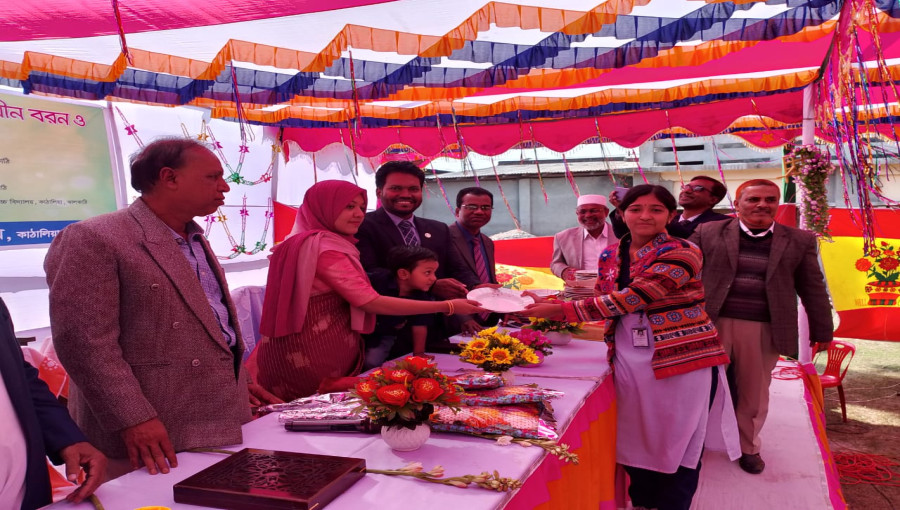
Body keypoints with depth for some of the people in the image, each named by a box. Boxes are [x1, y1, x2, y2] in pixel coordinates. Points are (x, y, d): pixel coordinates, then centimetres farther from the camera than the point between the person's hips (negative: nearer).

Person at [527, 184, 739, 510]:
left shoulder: (681, 254, -14)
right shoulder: (610, 256, 6)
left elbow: (630, 299, -23)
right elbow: (606, 303, 14)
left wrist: (561, 310, -23)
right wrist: (548, 304, -4)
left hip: (682, 360, -5)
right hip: (630, 361, 5)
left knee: (678, 446, 6)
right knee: (636, 441, 14)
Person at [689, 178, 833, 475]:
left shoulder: (799, 241, 5)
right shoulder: (708, 233, 0)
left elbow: (813, 289, 8)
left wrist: (822, 331, 8)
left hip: (764, 329, 1)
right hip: (712, 324, -1)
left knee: (754, 392, 11)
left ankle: (748, 446, 31)